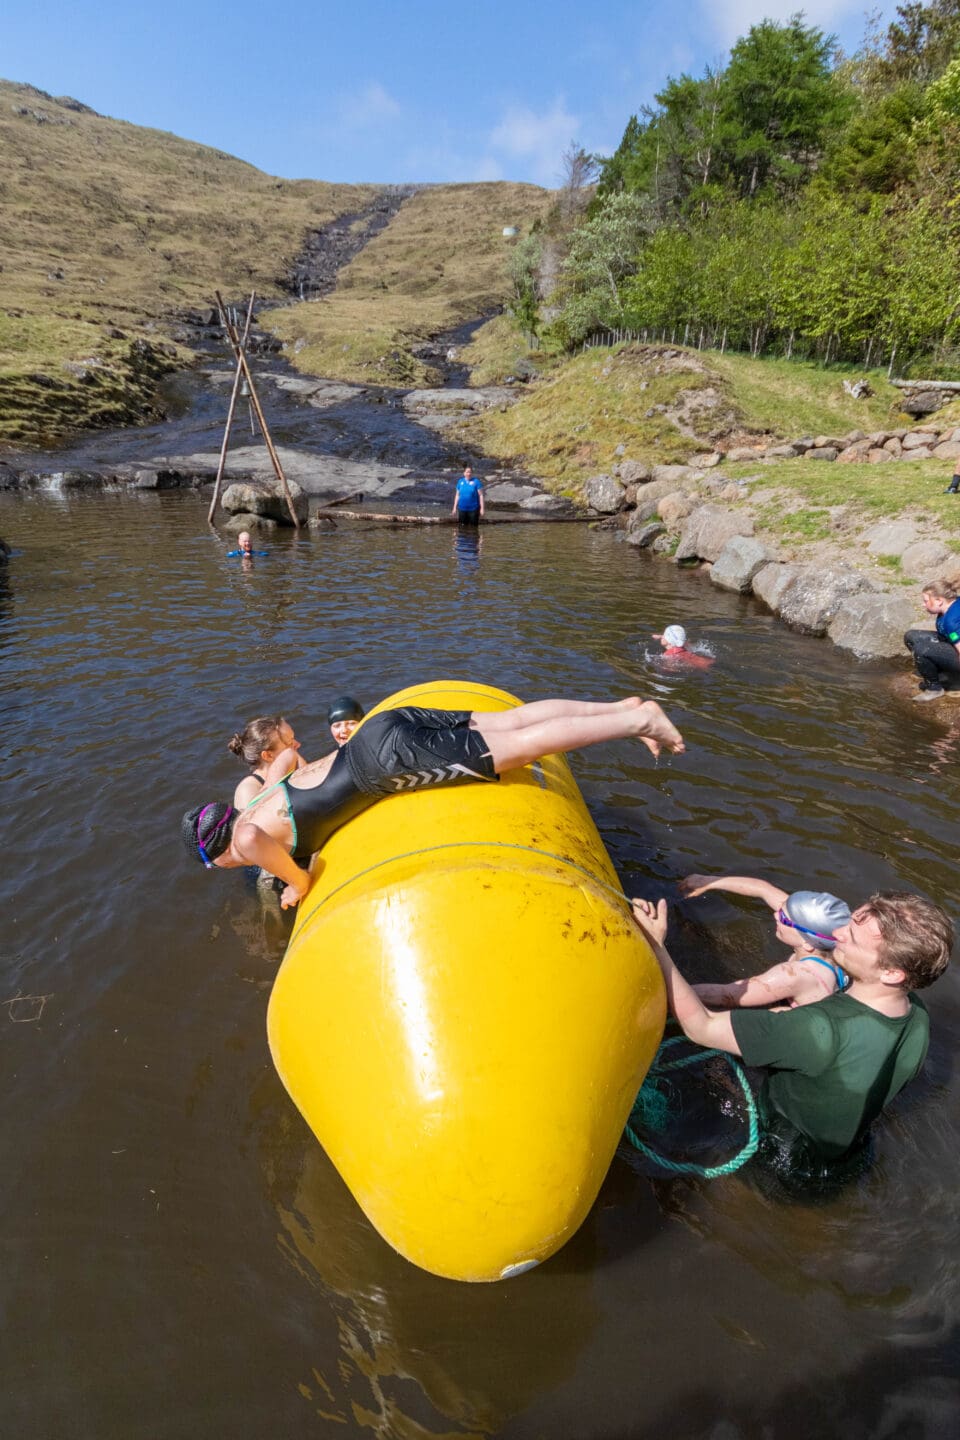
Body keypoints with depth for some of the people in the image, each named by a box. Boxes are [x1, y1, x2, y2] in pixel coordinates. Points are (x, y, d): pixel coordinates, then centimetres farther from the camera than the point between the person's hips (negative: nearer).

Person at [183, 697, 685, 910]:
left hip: (387, 756, -8)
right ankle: (622, 708, 6)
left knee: (518, 747, -8)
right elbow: (288, 752, 39)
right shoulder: (264, 795, 22)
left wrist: (297, 882, -10)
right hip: (390, 721, 8)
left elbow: (255, 839, -27)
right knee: (510, 721, 6)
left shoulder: (246, 836, -2)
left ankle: (636, 719, -7)